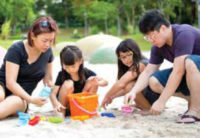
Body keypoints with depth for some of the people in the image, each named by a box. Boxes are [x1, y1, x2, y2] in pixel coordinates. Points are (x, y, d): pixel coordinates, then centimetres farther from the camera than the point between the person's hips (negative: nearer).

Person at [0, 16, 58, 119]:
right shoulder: (16, 50, -14)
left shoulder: (48, 52, 3)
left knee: (16, 101, -36)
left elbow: (48, 80, 14)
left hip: (21, 97, 3)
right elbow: (10, 83, -19)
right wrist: (31, 100, -29)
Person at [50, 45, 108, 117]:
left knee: (92, 80, -17)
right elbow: (52, 94, -22)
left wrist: (98, 83, -35)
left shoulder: (86, 72, -11)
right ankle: (61, 111, -13)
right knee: (68, 84, -30)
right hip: (67, 107, -2)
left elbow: (105, 82, -12)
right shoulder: (62, 74, -16)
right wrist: (57, 105, -42)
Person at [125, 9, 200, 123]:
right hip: (187, 74, 8)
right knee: (153, 81, -13)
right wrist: (133, 92, -22)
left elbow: (178, 72, -32)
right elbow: (147, 72, -3)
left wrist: (161, 101, -31)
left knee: (189, 62, -39)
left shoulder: (184, 34, -28)